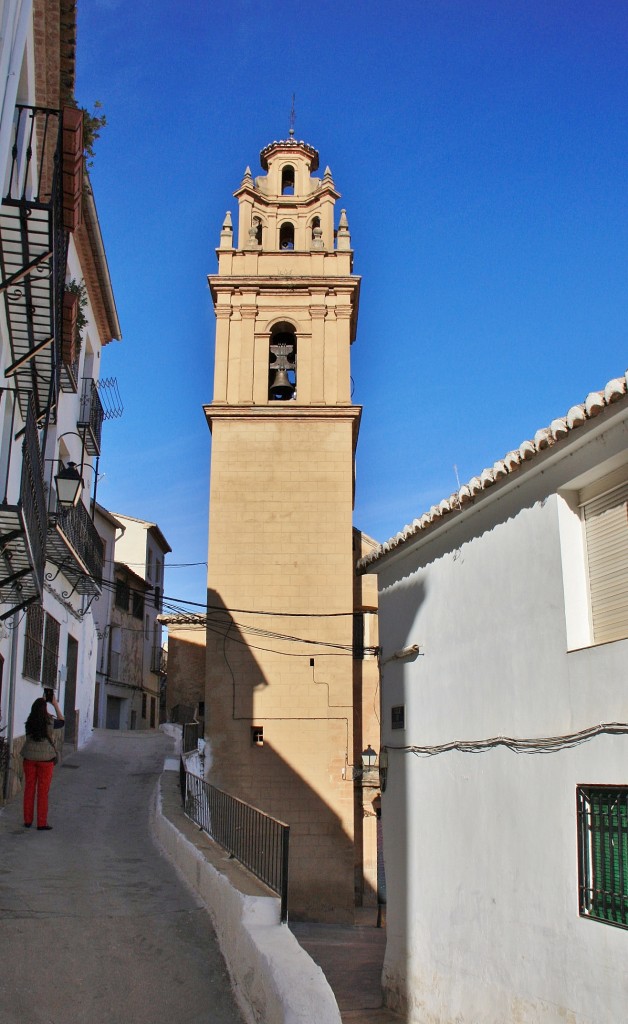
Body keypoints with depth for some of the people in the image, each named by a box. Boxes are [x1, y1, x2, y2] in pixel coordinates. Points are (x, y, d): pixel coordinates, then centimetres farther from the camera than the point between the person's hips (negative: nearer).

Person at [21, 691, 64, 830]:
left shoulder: (29, 722, -3)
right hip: (45, 758, -3)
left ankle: (28, 821, 19)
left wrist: (42, 701, 23)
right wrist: (55, 704, 14)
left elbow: (37, 713, 21)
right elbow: (61, 721, 11)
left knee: (29, 789, 13)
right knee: (43, 791, 4)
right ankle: (41, 823, 7)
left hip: (29, 758, 3)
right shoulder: (49, 722, -11)